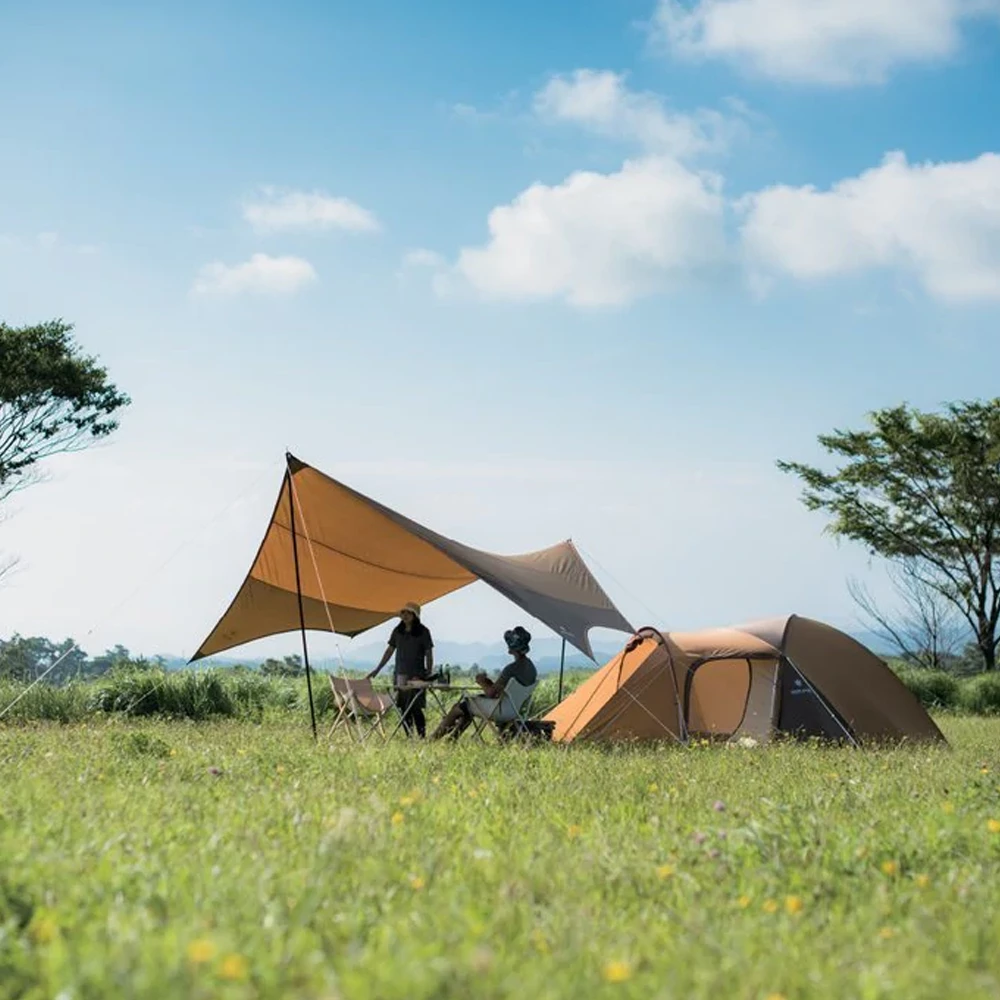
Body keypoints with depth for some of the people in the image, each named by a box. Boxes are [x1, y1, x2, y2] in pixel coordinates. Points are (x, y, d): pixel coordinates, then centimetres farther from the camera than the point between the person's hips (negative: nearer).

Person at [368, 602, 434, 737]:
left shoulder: (423, 632, -2)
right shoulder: (398, 631, 10)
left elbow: (429, 654, -1)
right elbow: (389, 651, 16)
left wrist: (429, 674, -7)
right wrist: (377, 670, 14)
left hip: (417, 675, -4)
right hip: (401, 674, 5)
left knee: (415, 707, -10)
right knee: (403, 708, 3)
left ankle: (422, 737, -6)